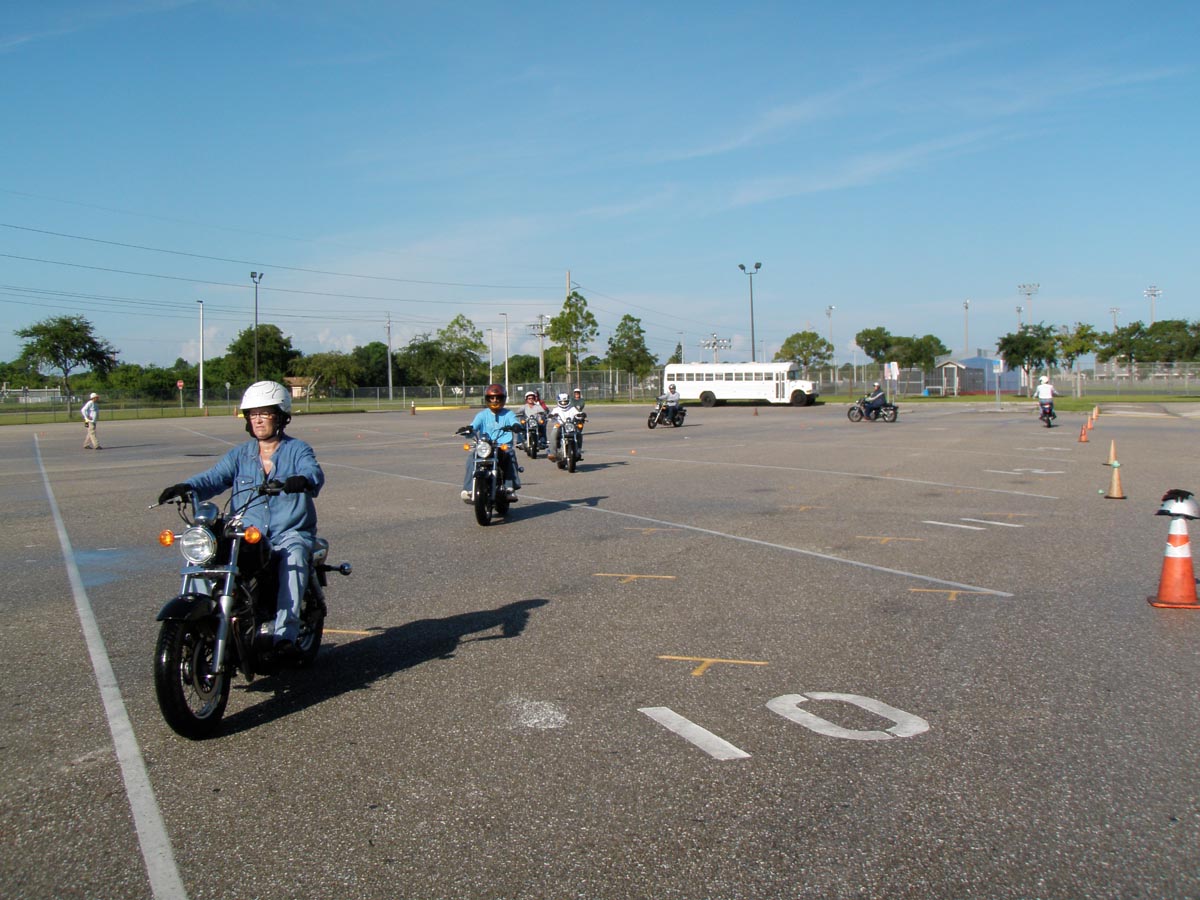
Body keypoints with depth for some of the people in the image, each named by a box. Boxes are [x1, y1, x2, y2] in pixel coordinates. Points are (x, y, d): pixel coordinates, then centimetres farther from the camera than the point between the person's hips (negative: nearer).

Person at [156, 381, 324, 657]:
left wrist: (303, 480, -42)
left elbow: (315, 472, -17)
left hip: (291, 533, -3)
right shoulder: (240, 455, 15)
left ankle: (285, 636, -38)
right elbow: (214, 478, 1)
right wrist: (187, 487, -20)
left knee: (294, 557, -35)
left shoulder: (297, 450, 3)